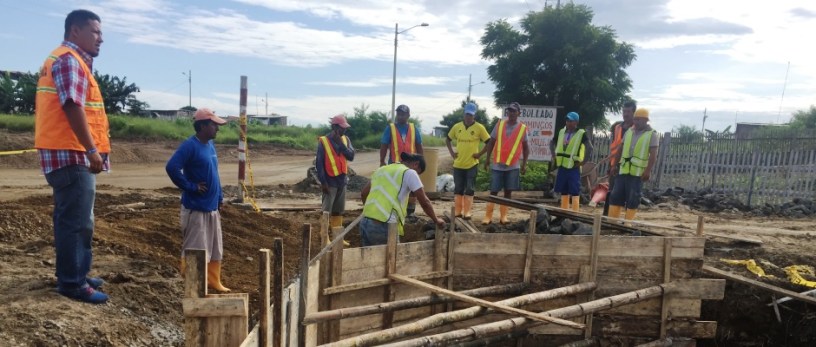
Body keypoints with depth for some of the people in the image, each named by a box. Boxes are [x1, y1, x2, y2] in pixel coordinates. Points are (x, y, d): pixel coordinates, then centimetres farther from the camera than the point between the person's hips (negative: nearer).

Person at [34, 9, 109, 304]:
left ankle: (73, 275, 26)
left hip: (71, 154, 11)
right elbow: (72, 106, -23)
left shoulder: (71, 60, 21)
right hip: (71, 155, -11)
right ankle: (72, 282, 2)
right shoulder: (69, 60, -12)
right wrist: (92, 149, -25)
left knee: (72, 219, 16)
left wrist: (89, 149, 20)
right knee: (77, 221, -6)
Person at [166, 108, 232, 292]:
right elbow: (171, 167, -27)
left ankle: (214, 282, 30)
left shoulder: (210, 145, 11)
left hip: (212, 207, 9)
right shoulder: (190, 145, -16)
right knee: (195, 250, -1)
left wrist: (219, 198, 17)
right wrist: (190, 187, -20)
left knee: (215, 248, 17)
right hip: (195, 208, -9)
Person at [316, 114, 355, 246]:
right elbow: (319, 163, -11)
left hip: (342, 180, 6)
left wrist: (340, 143, -15)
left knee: (339, 211, 11)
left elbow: (351, 156, -6)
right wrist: (323, 182, -14)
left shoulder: (345, 139, 6)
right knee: (327, 211, -2)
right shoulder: (323, 141, -9)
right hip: (330, 181, -5)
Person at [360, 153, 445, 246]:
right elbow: (424, 202, 1)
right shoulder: (409, 173, 0)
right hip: (383, 225, -7)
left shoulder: (382, 169, 21)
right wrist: (436, 220, 15)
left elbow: (363, 193, 25)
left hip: (365, 222, 7)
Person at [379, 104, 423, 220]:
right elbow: (383, 146, -2)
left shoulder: (413, 128, 5)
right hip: (394, 164, -2)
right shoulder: (390, 128, -3)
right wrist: (382, 162, -6)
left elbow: (419, 146, 11)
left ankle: (411, 212, 19)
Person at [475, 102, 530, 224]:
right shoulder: (499, 125, 1)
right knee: (493, 191, 2)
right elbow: (491, 142, 8)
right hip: (497, 165, 0)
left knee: (508, 191, 5)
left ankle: (503, 216, 13)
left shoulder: (522, 128, 0)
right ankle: (488, 216, 8)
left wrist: (524, 164, 1)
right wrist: (488, 158, 4)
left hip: (513, 166, 0)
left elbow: (525, 147, 7)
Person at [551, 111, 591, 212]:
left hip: (573, 168, -6)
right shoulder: (561, 132, 8)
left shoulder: (581, 134, -9)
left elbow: (590, 148, -18)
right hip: (562, 167, 6)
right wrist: (554, 157, 12)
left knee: (575, 194, -4)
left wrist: (583, 162, -18)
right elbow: (553, 143, 22)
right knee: (564, 193, 12)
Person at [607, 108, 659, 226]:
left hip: (638, 172, -5)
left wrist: (648, 171, -18)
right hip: (623, 170, 5)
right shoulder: (629, 132, 12)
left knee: (633, 198, 0)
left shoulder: (651, 135, -3)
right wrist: (616, 164, 12)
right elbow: (621, 149, 17)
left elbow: (653, 155, -10)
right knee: (616, 195, 4)